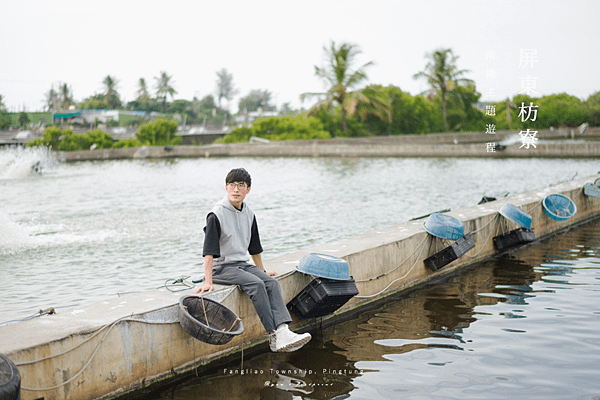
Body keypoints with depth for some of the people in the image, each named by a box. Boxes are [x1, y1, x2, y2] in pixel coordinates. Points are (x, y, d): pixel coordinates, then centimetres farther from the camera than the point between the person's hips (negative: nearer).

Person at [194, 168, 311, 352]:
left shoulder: (248, 214, 10)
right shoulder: (217, 214, -11)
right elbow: (209, 250, -17)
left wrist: (262, 271, 28)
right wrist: (208, 282, -23)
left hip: (243, 264, 6)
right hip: (222, 267, -6)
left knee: (272, 282, -19)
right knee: (256, 284, -29)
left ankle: (283, 332, -33)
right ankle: (273, 335, -29)